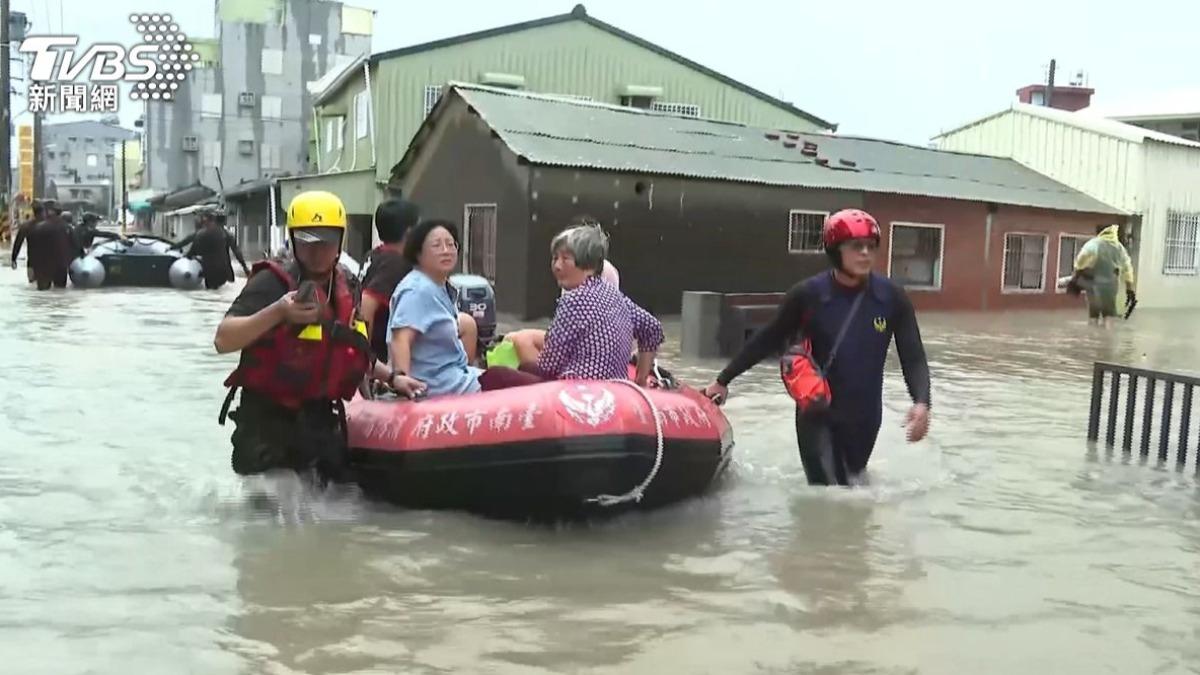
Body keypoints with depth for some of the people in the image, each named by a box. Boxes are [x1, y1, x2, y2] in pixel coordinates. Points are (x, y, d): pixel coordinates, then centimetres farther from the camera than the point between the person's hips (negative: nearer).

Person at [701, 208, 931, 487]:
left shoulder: (892, 297, -9)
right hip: (817, 413, -3)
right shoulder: (808, 294, -15)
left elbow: (913, 356, -7)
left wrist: (921, 401, -25)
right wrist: (723, 379, 3)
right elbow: (767, 341, -3)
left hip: (864, 414, 3)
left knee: (853, 481, 23)